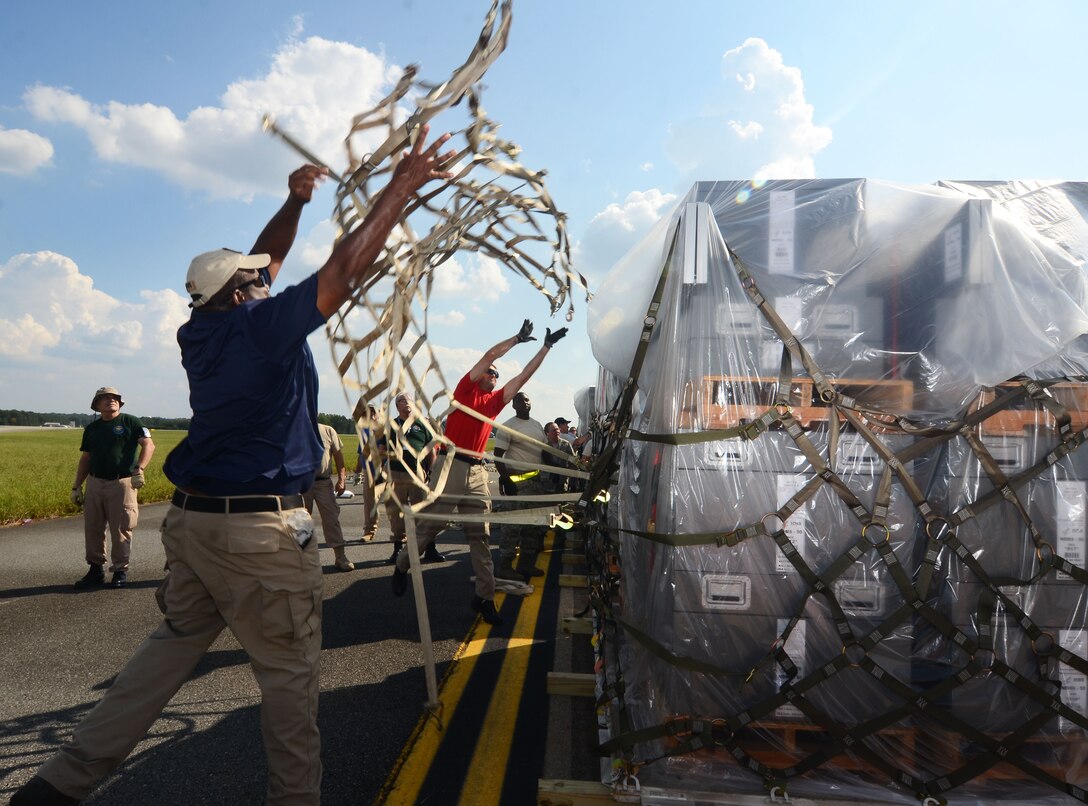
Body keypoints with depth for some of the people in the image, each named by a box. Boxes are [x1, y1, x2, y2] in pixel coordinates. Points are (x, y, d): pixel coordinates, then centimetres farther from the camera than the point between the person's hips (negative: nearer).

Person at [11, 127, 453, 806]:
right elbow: (345, 271, -19)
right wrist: (401, 188, -15)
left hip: (193, 519, 9)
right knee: (291, 674, 6)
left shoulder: (204, 332, 9)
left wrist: (294, 204, 16)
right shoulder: (260, 326, -14)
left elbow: (263, 262, 22)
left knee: (172, 646, 21)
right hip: (260, 528, -8)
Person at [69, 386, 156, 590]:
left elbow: (149, 445, -6)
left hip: (122, 484, -5)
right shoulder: (91, 429, 15)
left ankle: (120, 570, 11)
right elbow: (85, 459, 19)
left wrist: (139, 469, -19)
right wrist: (76, 486, 14)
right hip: (94, 484, 5)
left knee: (121, 530, -1)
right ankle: (96, 569, 20)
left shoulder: (130, 422, 1)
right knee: (92, 529, 8)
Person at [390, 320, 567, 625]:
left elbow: (523, 376, 17)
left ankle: (485, 597, 5)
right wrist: (518, 337, 1)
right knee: (430, 525, 1)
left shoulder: (495, 400, 18)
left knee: (480, 536, 3)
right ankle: (402, 566, 27)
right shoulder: (465, 389, 5)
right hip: (452, 464, -5)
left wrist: (546, 346, 15)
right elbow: (489, 356, -2)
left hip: (477, 471, 5)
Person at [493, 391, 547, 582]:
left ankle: (526, 563, 21)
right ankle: (504, 567, -3)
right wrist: (505, 479, -19)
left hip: (537, 480, 8)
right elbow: (497, 455, -11)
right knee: (513, 523, -8)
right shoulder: (508, 427, -8)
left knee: (533, 523, 11)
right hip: (517, 480, -8)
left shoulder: (537, 425, 15)